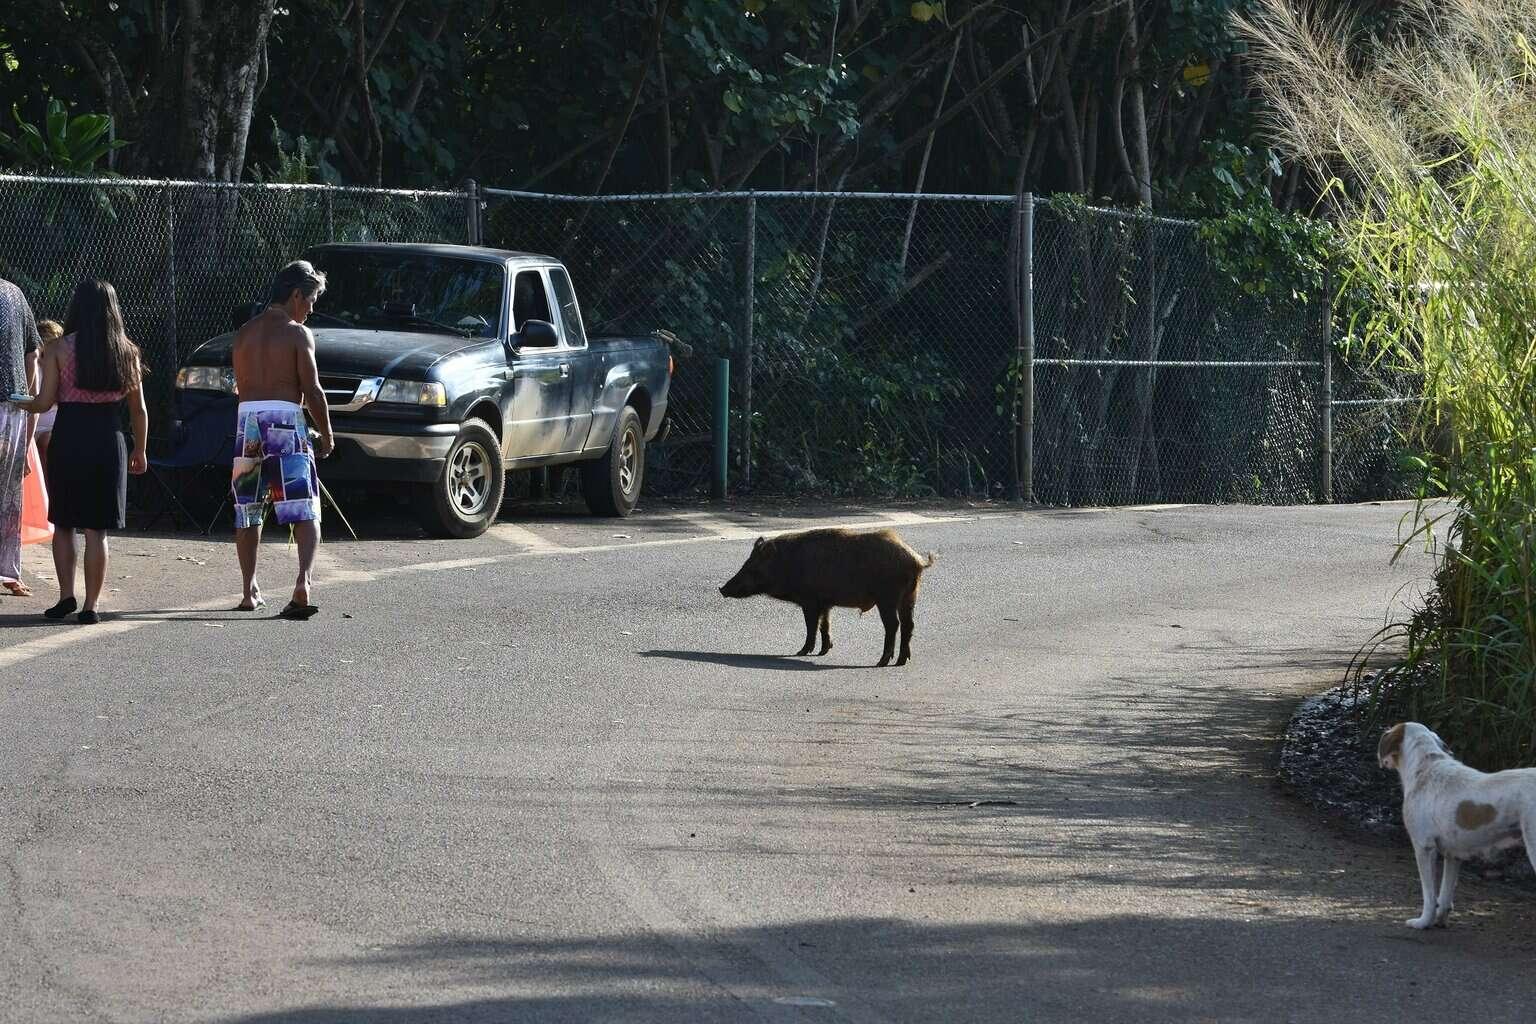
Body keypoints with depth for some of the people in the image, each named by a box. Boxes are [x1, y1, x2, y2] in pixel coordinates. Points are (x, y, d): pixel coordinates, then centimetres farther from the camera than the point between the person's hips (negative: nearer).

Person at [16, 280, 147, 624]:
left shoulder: (59, 349, -4)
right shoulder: (127, 352, 4)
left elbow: (45, 401, -6)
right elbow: (138, 409, 8)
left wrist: (21, 405, 15)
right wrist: (139, 452, 18)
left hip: (68, 439, -2)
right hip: (109, 440, 2)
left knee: (63, 523, 12)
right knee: (97, 530, 4)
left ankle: (66, 595, 5)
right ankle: (90, 605, 2)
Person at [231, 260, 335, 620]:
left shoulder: (245, 333, 13)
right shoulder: (297, 334, -3)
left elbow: (240, 386, 14)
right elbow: (312, 390, -6)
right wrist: (326, 433, 5)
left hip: (247, 418, 5)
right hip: (286, 421, -5)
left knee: (247, 511, 16)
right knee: (305, 512, -4)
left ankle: (250, 592, 18)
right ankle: (303, 582, -24)